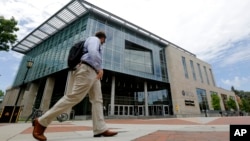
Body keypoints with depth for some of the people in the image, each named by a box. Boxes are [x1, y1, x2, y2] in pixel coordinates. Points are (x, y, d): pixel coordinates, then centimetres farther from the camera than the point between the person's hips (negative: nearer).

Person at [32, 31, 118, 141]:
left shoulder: (93, 42, 34)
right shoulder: (94, 39, 5)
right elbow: (93, 52, -17)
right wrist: (100, 68, -15)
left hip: (93, 73, 11)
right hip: (87, 70, -10)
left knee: (97, 100, -2)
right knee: (74, 97, -16)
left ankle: (100, 129, -6)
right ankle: (42, 122, -6)